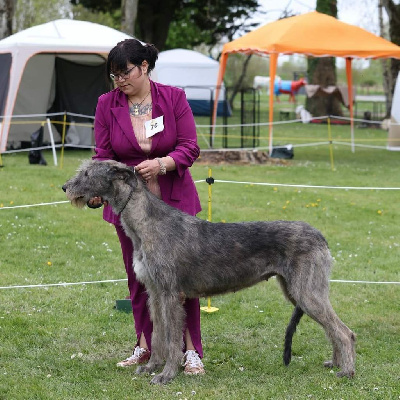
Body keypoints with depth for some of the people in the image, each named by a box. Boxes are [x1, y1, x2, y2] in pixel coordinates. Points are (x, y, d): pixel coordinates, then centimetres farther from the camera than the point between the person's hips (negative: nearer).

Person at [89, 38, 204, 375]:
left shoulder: (173, 98, -6)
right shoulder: (107, 104, -1)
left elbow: (190, 148, -7)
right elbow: (104, 155, -3)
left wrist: (161, 164, -26)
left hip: (174, 200, -2)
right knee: (138, 276, 8)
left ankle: (191, 350, 4)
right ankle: (146, 346, 21)